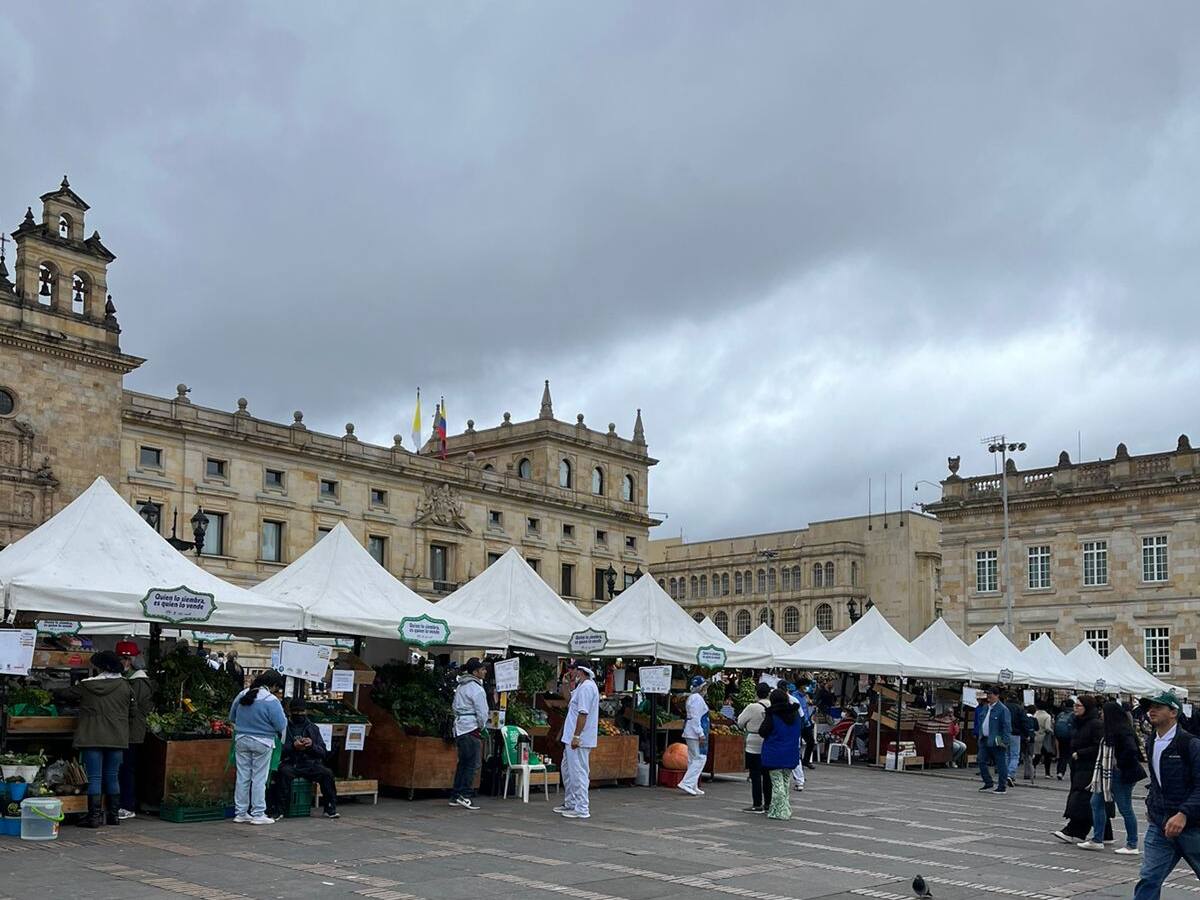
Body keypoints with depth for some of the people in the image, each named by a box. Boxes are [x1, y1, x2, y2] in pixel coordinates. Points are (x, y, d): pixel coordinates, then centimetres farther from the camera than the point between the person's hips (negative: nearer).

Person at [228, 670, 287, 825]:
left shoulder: (242, 695, 2)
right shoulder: (271, 700, -17)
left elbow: (231, 717, 12)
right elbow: (281, 725, -15)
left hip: (241, 740, 5)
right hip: (262, 743, -5)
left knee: (243, 777, 11)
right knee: (259, 779, 3)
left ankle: (240, 812, 16)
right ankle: (258, 814, 6)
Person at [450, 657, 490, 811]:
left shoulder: (460, 686, 15)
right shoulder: (476, 689, -13)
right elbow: (482, 712, -15)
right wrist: (482, 726, 3)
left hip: (459, 727, 9)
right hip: (471, 729, -9)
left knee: (463, 762, 13)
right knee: (473, 763, -4)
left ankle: (455, 796, 15)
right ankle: (465, 795, -7)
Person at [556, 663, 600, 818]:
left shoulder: (586, 687, -16)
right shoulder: (583, 687, 18)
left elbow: (583, 713, -23)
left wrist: (576, 736, -24)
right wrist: (572, 688, 17)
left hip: (579, 740, -11)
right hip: (572, 739, 11)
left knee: (578, 773, -7)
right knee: (567, 770, 20)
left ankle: (582, 809, -4)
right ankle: (570, 804, 29)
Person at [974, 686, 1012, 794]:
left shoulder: (1003, 709, -9)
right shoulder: (984, 708, 14)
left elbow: (1007, 727, -14)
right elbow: (980, 723, 21)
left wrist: (1005, 740, -20)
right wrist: (979, 736, 16)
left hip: (996, 741, -8)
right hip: (984, 740, 8)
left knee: (1001, 764, 1)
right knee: (982, 762, 8)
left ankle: (1003, 787, 8)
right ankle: (988, 784, 20)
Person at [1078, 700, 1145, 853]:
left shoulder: (1122, 730, -18)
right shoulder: (1113, 729, 11)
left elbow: (1131, 749, -30)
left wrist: (1120, 764, -18)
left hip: (1121, 775, -10)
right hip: (1108, 773, 10)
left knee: (1125, 809, -1)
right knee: (1096, 802, 11)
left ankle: (1132, 845, 9)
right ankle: (1097, 840, 17)